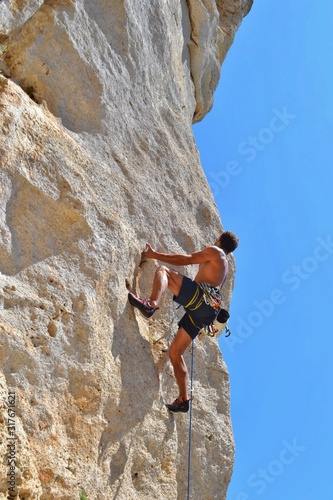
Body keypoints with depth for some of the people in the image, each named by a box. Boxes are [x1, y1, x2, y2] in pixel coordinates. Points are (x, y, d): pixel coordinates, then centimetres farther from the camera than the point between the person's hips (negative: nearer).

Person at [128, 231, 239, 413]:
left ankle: (151, 304, -39)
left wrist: (155, 255, 1)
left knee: (163, 271, -11)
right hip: (206, 311, 8)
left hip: (200, 298, -8)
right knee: (175, 352, 10)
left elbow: (186, 260, 1)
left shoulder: (215, 251, 10)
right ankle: (183, 399, 9)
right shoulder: (223, 266, 34)